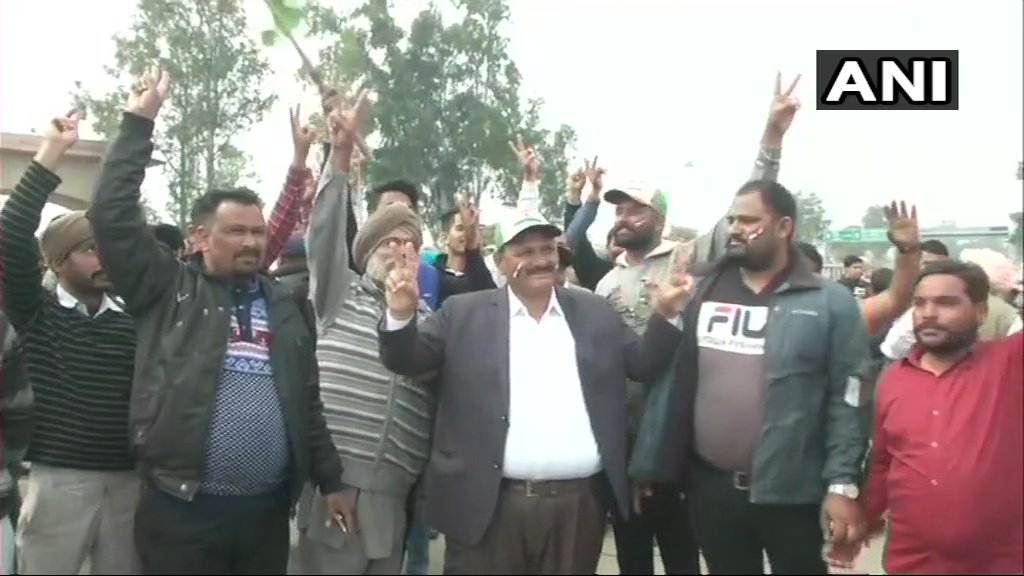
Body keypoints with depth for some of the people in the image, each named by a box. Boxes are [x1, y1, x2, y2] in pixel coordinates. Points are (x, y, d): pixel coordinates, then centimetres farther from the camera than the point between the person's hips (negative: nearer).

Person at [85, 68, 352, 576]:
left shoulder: (285, 305, 10)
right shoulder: (168, 290, 1)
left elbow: (308, 399, 12)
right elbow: (111, 215, -9)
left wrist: (330, 480, 10)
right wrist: (139, 122, -9)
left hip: (268, 509, 4)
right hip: (182, 508, -3)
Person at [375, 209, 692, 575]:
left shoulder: (594, 312, 11)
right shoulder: (465, 313, 4)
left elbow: (643, 366, 13)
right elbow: (408, 360, 0)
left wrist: (666, 314, -3)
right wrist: (401, 315, -19)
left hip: (580, 502, 3)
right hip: (490, 503, -2)